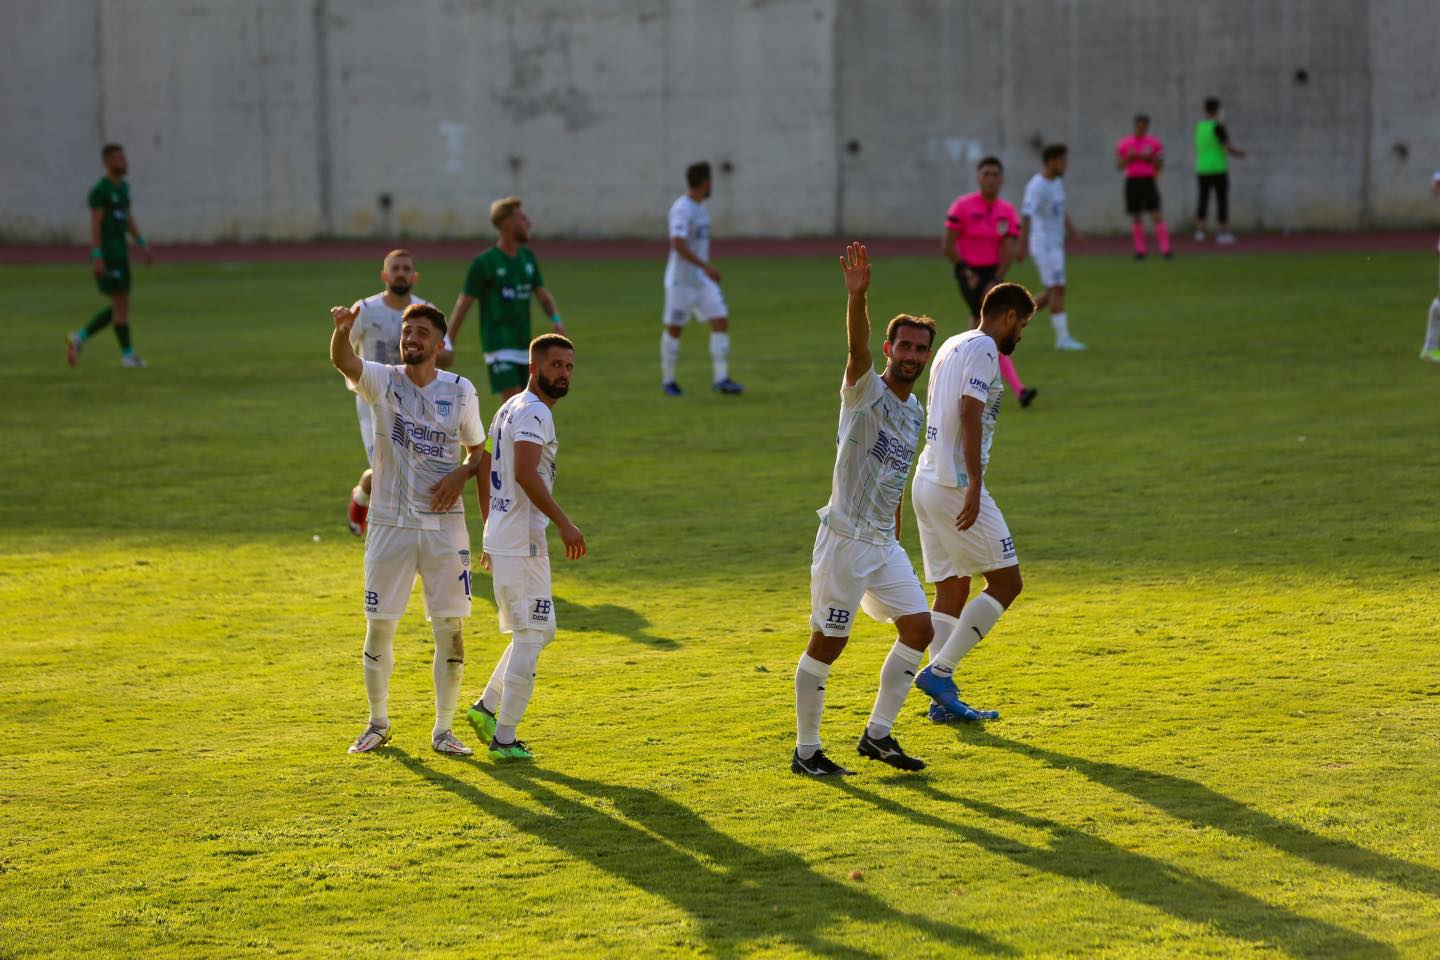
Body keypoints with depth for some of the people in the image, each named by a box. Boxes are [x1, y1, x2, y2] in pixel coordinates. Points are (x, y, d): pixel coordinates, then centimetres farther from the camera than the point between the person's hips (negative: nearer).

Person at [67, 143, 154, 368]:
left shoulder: (122, 187, 15)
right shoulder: (99, 191, -14)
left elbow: (129, 219, 19)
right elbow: (95, 225, -17)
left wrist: (143, 246, 13)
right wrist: (97, 258, -22)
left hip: (119, 254, 9)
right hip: (105, 254, -9)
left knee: (120, 307, 8)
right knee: (122, 303, -7)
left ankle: (79, 338, 16)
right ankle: (128, 354, 1)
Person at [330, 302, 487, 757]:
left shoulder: (461, 390, 2)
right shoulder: (382, 380, -3)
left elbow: (479, 451, 12)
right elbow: (343, 361, -25)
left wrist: (461, 474, -10)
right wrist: (343, 329, -47)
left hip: (445, 524, 1)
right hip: (390, 525, -1)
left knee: (450, 630, 1)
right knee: (379, 627, 5)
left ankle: (443, 730, 13)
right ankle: (378, 723, 24)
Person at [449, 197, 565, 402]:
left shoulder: (527, 257, 9)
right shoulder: (483, 263, -9)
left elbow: (543, 295, 10)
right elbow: (463, 304, -5)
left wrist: (556, 319, -12)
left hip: (523, 346, 7)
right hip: (498, 347, -7)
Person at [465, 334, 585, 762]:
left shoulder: (508, 410, 17)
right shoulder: (534, 413, -14)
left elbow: (484, 474, 21)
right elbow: (525, 474, -28)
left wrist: (490, 536, 24)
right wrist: (563, 523, -29)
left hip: (500, 539, 10)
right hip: (522, 543, -10)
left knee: (538, 630, 20)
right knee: (530, 635, -4)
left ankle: (487, 706, 17)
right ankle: (504, 739, -1)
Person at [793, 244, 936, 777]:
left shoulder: (915, 410, 12)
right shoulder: (867, 391, -10)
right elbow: (858, 349, -32)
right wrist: (857, 295, -49)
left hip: (884, 543, 8)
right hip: (844, 539, -8)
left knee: (918, 628, 6)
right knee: (827, 644, -2)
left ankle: (877, 735, 16)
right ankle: (806, 752, 7)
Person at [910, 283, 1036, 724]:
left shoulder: (951, 346, 19)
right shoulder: (983, 350, -9)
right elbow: (969, 415, -20)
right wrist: (974, 486, -25)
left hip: (927, 482, 9)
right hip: (956, 485, -9)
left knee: (952, 589, 12)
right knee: (1006, 583, -3)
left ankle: (945, 699, 9)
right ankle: (939, 671, -7)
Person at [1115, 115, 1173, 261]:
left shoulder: (1154, 143, 3)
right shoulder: (1124, 143, 6)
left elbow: (1160, 164, 4)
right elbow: (1119, 165, 6)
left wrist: (1148, 158, -13)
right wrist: (1129, 157, -11)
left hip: (1148, 181, -2)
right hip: (1132, 181, 2)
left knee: (1157, 215, -10)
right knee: (1136, 217, 5)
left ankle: (1165, 249, -11)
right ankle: (1140, 250, 12)